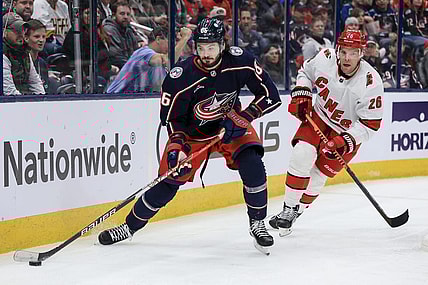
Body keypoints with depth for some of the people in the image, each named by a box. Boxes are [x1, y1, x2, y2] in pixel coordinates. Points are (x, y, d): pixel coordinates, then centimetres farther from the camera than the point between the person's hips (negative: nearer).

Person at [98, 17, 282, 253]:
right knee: (169, 182, -5)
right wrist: (177, 144, -30)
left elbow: (271, 96, -16)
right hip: (193, 132, -1)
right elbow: (170, 116, -15)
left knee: (252, 166, -22)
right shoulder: (181, 76, -26)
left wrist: (244, 117, -27)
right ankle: (131, 225, 16)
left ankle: (257, 223, 0)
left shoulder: (240, 61, -22)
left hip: (231, 125, 1)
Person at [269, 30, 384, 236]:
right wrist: (301, 96, -9)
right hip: (319, 118, 3)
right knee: (301, 154, -18)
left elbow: (371, 124, -22)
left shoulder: (371, 82, -29)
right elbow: (305, 72, 6)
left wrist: (345, 142, -31)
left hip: (348, 132, -2)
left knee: (318, 175, -3)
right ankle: (288, 209, -6)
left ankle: (295, 212, 17)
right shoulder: (325, 58, -19)